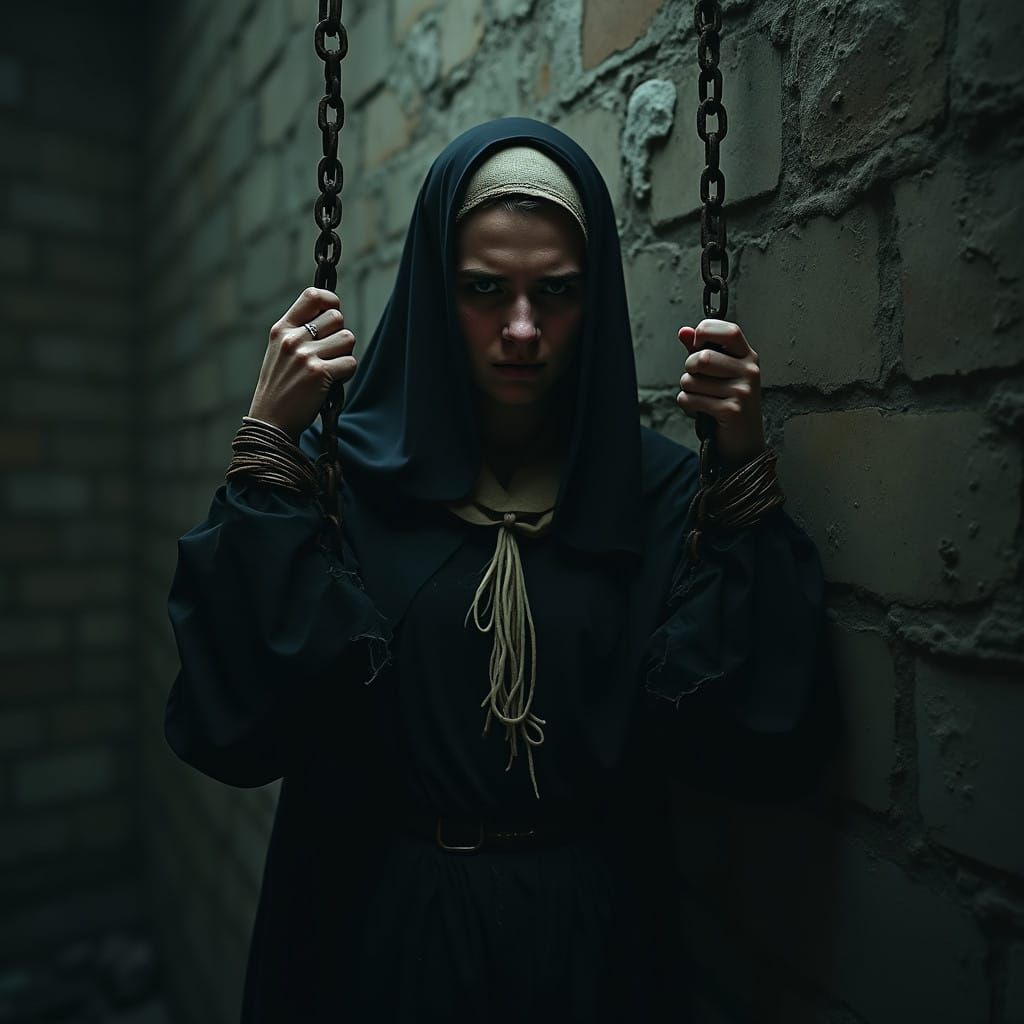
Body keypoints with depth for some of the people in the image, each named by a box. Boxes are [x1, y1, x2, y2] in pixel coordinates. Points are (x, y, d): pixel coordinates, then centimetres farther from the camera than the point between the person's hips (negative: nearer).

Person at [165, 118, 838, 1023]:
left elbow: (769, 744, -13)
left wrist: (747, 470, -19)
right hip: (383, 941, 0)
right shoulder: (349, 471, -9)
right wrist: (268, 448, -23)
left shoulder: (658, 488, -6)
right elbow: (233, 726, -18)